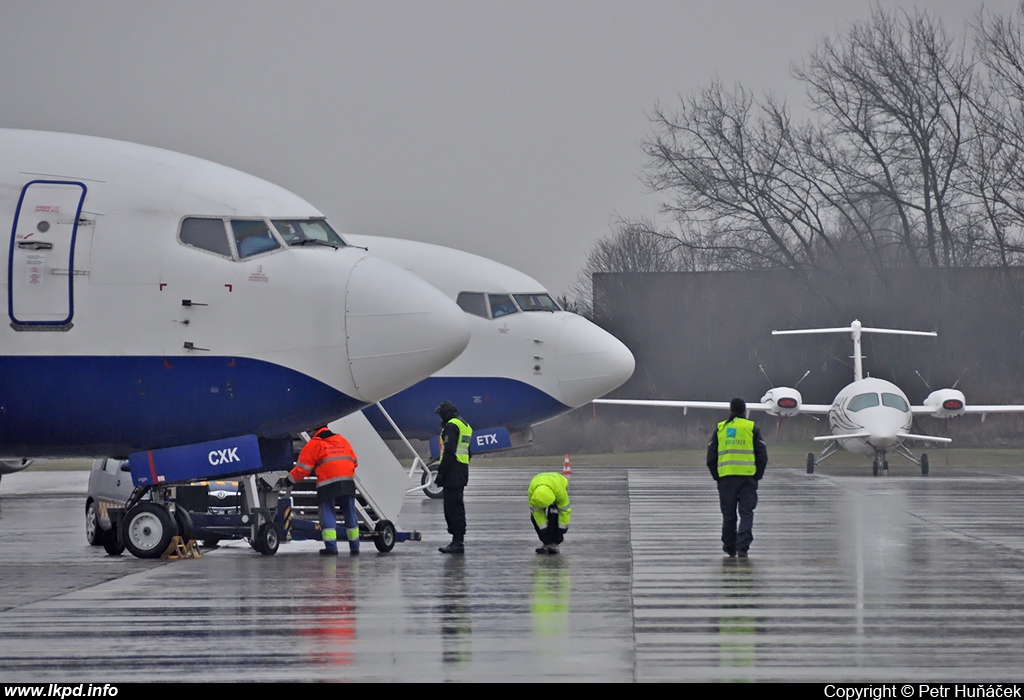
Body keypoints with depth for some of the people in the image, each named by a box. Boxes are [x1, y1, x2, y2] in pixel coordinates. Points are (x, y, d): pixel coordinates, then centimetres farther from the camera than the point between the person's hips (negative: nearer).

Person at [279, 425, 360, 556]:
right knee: (350, 514, 12)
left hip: (328, 484, -5)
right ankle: (354, 547, 14)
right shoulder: (343, 441, 22)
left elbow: (302, 468, 3)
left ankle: (331, 547, -9)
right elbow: (354, 462, 26)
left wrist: (288, 481, 13)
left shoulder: (314, 444, 5)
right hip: (348, 483, 5)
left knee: (327, 514, -1)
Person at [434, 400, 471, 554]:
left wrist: (441, 472, -18)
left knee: (453, 506, -9)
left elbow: (449, 452, -20)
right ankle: (458, 540, 18)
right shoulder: (466, 426, 19)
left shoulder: (451, 426, -12)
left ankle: (458, 542, -12)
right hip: (462, 471, 10)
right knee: (456, 507, 15)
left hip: (452, 472, -10)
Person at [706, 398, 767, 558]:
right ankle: (742, 546, -12)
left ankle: (729, 547, 17)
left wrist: (717, 476, 13)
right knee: (746, 512, 0)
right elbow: (762, 456, 1)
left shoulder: (720, 428, 7)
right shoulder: (752, 428, 3)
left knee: (728, 514, 11)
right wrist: (757, 476, 9)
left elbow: (711, 457, 6)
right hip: (748, 476, -1)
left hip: (726, 478, 1)